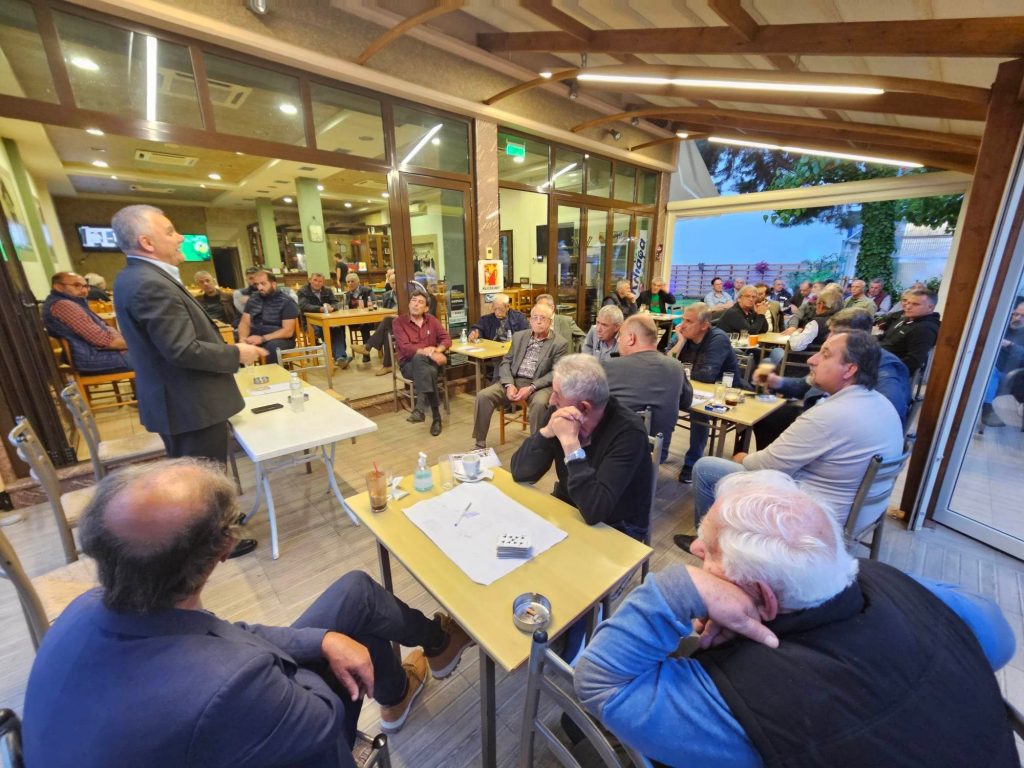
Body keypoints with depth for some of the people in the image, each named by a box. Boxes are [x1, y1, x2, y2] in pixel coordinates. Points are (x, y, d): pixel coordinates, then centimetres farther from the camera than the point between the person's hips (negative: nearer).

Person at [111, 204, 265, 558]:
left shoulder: (138, 277, 9)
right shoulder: (151, 285, -24)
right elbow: (184, 350, -27)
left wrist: (229, 347, 10)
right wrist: (236, 353, -13)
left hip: (177, 398, 11)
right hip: (191, 403, -11)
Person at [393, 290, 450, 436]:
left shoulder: (431, 320, 11)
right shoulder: (399, 322, -1)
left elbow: (446, 338, 7)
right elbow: (405, 348, -14)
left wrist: (437, 350, -15)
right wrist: (427, 352, -28)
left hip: (431, 362, 2)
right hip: (409, 364, -2)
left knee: (419, 359, -35)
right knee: (429, 371, -36)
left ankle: (419, 407, -42)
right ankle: (436, 416, -36)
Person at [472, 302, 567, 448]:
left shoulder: (560, 343, -2)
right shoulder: (519, 336, 11)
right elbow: (506, 362, 9)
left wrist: (531, 388, -20)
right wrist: (509, 385, -11)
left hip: (540, 385, -4)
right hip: (513, 381, 4)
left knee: (539, 403, -37)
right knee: (483, 395, -17)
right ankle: (480, 444, -5)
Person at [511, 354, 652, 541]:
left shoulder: (628, 431, -26)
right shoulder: (560, 414, -11)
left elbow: (594, 511, -34)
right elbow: (520, 473, -13)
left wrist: (570, 443, -36)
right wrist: (547, 431, -27)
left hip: (616, 530, -5)